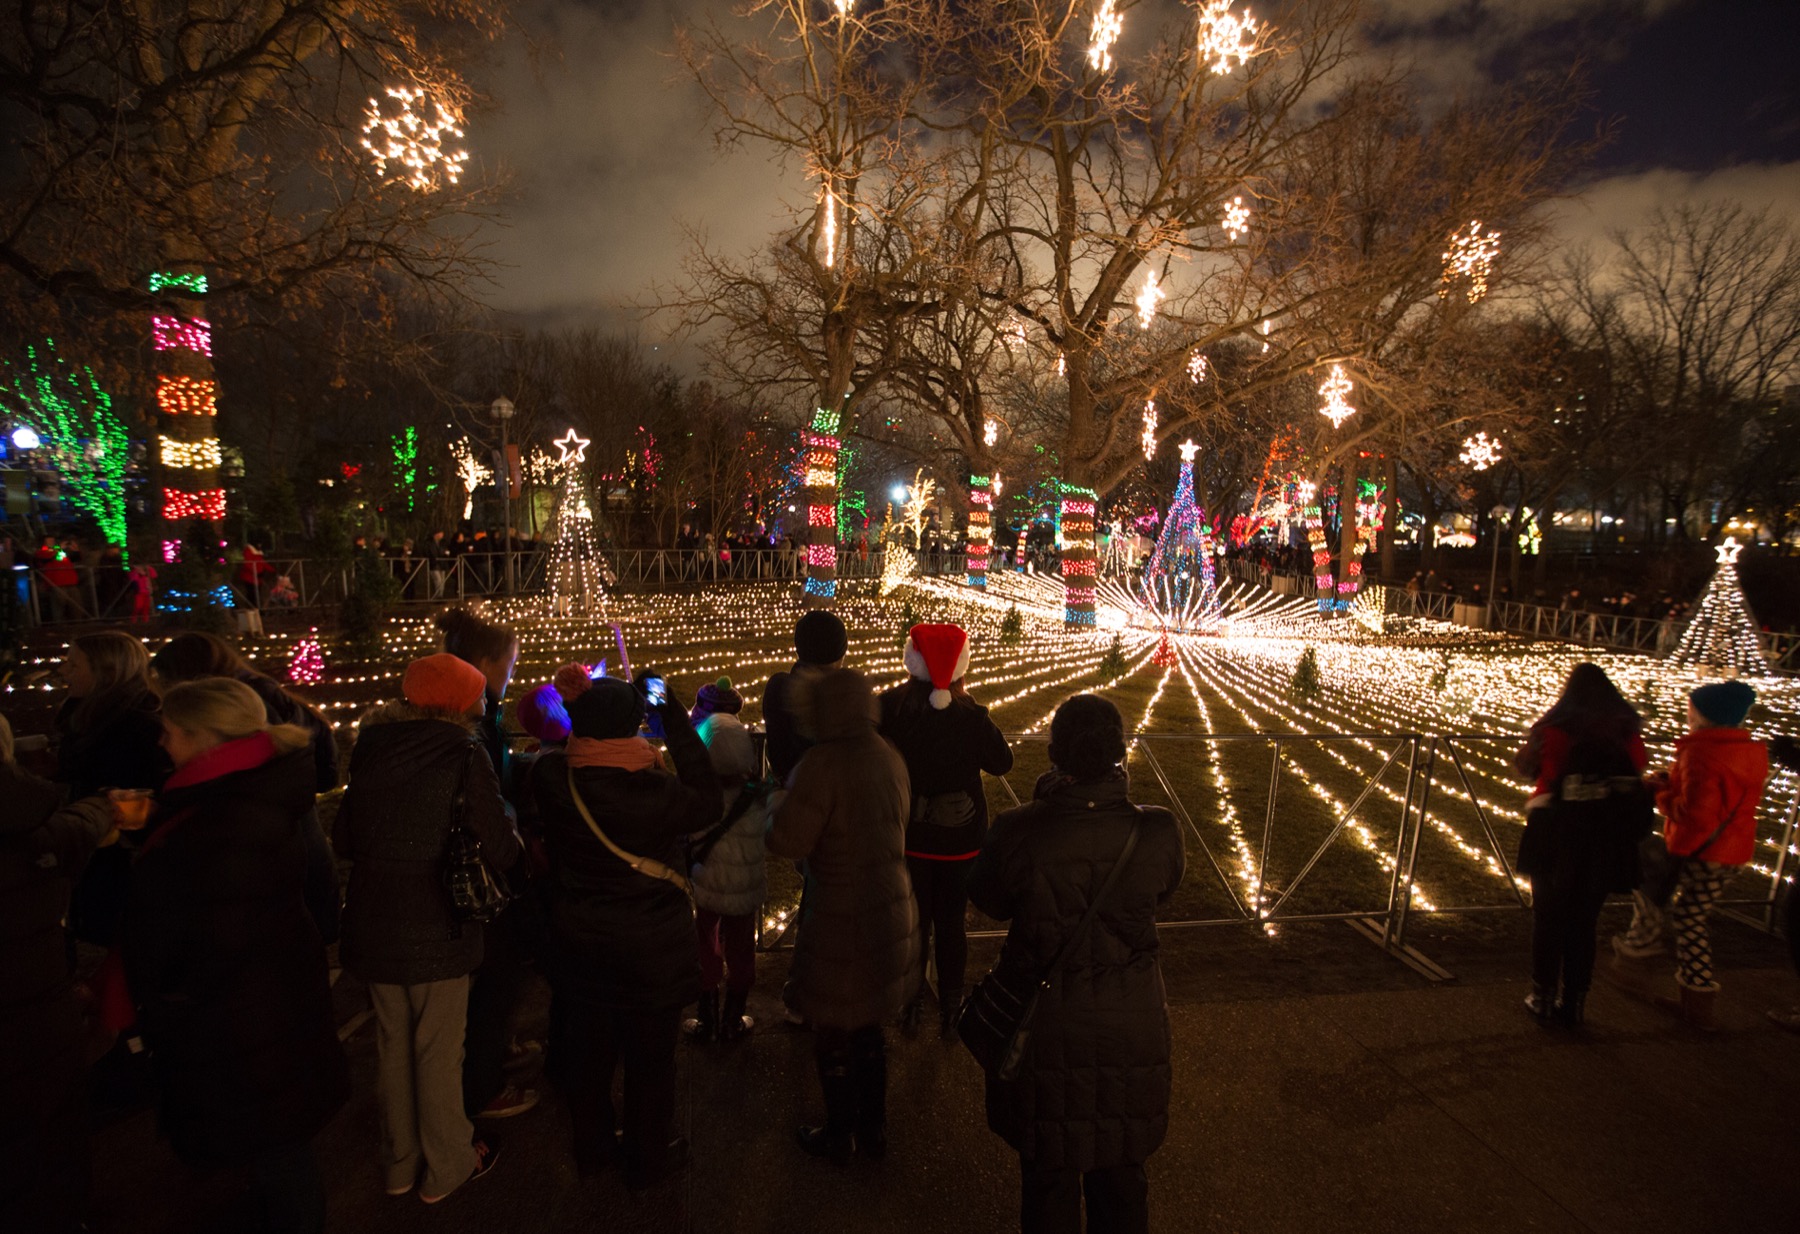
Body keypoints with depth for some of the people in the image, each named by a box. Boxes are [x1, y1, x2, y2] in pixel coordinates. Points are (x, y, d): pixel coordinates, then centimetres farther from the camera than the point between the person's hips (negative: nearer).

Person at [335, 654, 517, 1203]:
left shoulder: (371, 750, 1)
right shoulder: (464, 755, -15)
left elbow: (343, 842, 7)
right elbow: (499, 851, -18)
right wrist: (515, 843, 4)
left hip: (372, 926, 5)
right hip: (435, 928, -5)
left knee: (392, 1044, 21)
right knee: (437, 1051, 11)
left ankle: (400, 1162, 38)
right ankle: (445, 1167, 29)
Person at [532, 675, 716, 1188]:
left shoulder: (552, 778, -16)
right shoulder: (655, 789, -28)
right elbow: (707, 803, -10)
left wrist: (589, 707, 1)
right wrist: (675, 719, -11)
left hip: (579, 944, 5)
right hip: (650, 952, -4)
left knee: (586, 1052, 24)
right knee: (649, 1059, 16)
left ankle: (590, 1149, 44)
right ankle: (649, 1160, 34)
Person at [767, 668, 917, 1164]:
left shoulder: (822, 764, -24)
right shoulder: (888, 756, -1)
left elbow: (788, 843, -23)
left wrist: (778, 804, -3)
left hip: (842, 922, -7)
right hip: (891, 913, 7)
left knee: (832, 1035, 16)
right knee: (868, 1029, 24)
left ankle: (839, 1136, 36)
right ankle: (873, 1130, 40)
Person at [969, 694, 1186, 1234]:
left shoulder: (1018, 831, -26)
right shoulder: (1156, 831, -20)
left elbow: (988, 900, -7)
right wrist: (1122, 802, 1)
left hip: (1045, 1026, -1)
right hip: (1130, 1027, 2)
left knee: (1048, 1174, 23)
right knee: (1120, 1174, 27)